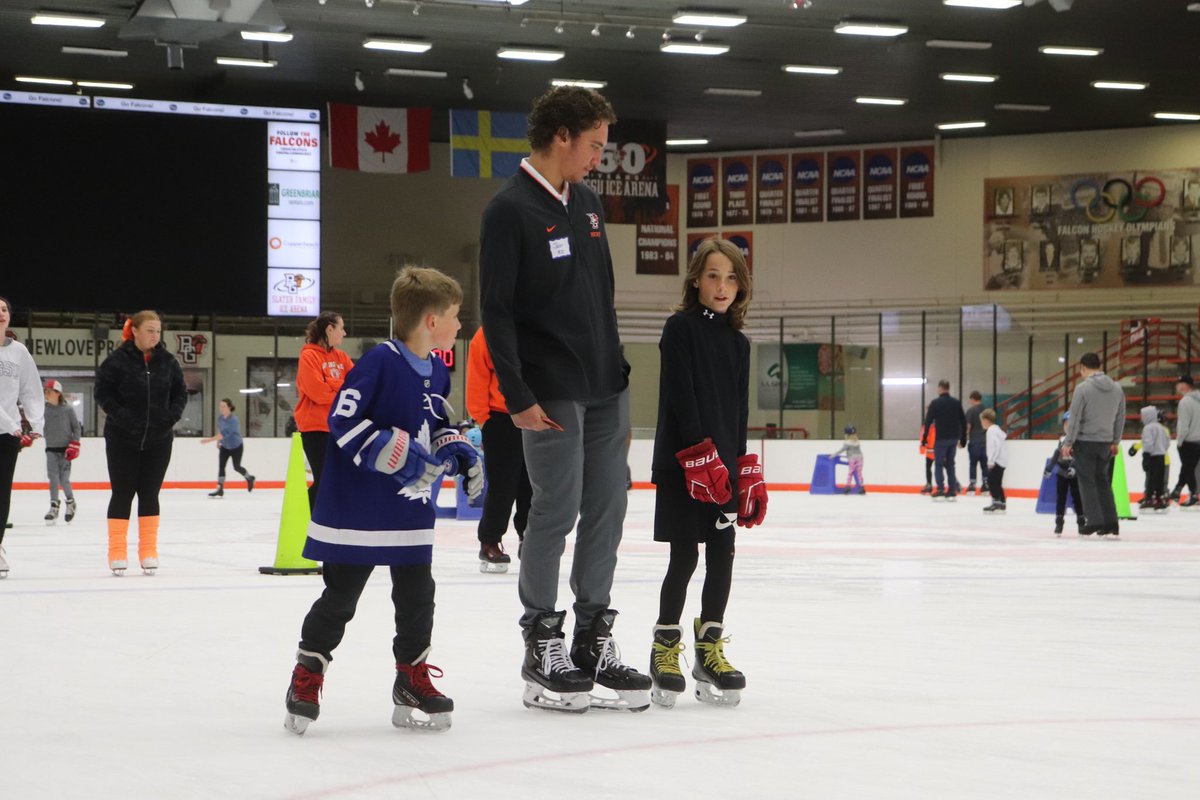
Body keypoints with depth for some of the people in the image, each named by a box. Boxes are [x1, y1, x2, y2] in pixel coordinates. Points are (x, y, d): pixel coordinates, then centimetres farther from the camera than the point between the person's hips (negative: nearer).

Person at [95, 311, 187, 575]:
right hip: (122, 439, -3)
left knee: (150, 494, 6)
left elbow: (181, 392, 10)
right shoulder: (118, 360, -9)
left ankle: (148, 552, 13)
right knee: (122, 493, 0)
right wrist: (119, 415, -18)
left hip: (158, 439, 3)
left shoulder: (167, 361, 3)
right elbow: (102, 392, -7)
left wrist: (173, 415, -6)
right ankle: (117, 553, 7)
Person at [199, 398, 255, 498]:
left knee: (237, 467, 9)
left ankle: (249, 478, 39)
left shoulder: (233, 420, -31)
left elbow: (224, 434, -40)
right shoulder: (220, 418, -8)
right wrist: (218, 442, 11)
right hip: (225, 446, 5)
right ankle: (220, 489, -11)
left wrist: (210, 440, -45)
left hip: (236, 447, -5)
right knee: (221, 466, -9)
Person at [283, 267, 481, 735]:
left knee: (416, 597, 9)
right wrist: (401, 456, -26)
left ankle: (413, 680, 22)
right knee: (339, 596, 3)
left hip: (411, 510, 7)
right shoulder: (380, 362, -19)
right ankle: (306, 676, 18)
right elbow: (344, 420, -22)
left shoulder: (437, 373, 7)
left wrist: (461, 456, 3)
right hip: (357, 508, -7)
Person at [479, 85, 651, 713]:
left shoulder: (587, 203, 13)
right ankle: (542, 650, 6)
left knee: (607, 508, 8)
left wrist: (617, 367, 18)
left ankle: (593, 642, 17)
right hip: (552, 394, -8)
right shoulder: (510, 210, -11)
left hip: (606, 388, 8)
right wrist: (517, 396, -17)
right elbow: (496, 310, -14)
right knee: (557, 512, -5)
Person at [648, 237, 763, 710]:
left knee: (722, 556, 6)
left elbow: (739, 410, 15)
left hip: (723, 464, 6)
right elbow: (680, 397, -13)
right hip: (682, 462, -6)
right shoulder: (681, 328, -6)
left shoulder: (738, 342, 13)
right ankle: (665, 650, 8)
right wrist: (702, 455, -19)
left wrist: (747, 472, 10)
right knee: (684, 557, -4)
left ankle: (709, 650, 16)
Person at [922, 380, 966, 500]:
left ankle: (940, 490, -8)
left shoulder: (935, 403, -7)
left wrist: (925, 437, -3)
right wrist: (963, 439, 15)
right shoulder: (956, 403, 7)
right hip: (954, 438, 4)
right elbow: (963, 421, 9)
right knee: (950, 464, 11)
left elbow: (928, 421, -9)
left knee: (939, 464, 2)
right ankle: (952, 490, 7)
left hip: (941, 439, -4)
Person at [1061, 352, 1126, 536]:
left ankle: (1094, 520, -4)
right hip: (1105, 442, 5)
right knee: (1102, 481, 15)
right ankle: (1111, 522, 13)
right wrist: (1115, 441, 19)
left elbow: (1075, 418, -13)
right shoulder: (1116, 388, 5)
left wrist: (1068, 443, -7)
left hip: (1085, 442, -5)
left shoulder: (1083, 388, -13)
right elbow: (1120, 417, 10)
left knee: (1087, 481, 2)